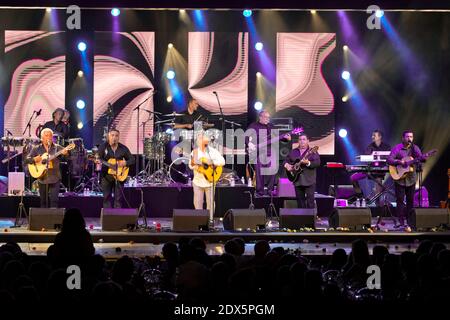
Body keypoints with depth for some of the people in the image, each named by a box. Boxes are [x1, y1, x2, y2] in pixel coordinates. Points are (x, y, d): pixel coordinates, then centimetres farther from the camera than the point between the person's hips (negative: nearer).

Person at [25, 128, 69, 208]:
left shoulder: (57, 147, 3)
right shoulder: (36, 149, 6)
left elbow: (64, 151, -12)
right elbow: (27, 160, 4)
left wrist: (65, 152, -35)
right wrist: (34, 159, -16)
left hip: (54, 178, -2)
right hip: (42, 178, 2)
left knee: (54, 200, -9)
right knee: (43, 201, 7)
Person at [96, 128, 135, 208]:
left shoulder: (123, 148, 3)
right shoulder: (103, 147, -1)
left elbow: (132, 160, 7)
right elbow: (99, 158, -4)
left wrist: (125, 163, -12)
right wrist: (98, 161, -27)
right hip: (106, 176, -1)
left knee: (119, 198, 1)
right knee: (107, 197, 4)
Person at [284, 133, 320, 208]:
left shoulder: (312, 152, -2)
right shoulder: (293, 152, 13)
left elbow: (317, 163, -12)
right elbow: (286, 160, 21)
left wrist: (308, 163, -27)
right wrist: (287, 165, 0)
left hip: (309, 181, -5)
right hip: (297, 180, 5)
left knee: (310, 200, -8)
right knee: (300, 200, 10)